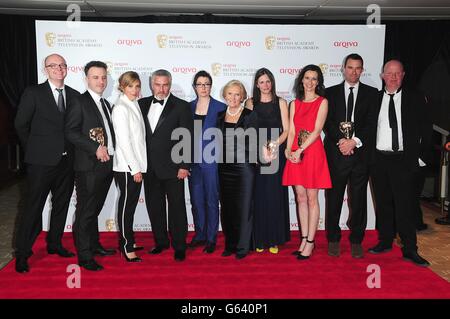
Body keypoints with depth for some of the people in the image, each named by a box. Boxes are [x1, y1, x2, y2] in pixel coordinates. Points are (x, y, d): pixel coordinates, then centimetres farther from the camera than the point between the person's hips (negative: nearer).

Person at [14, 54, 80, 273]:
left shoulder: (74, 95, 8)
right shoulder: (33, 93, -3)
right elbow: (21, 125, 0)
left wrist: (70, 148, 5)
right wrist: (34, 149, 3)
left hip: (67, 160, 5)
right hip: (42, 160, -4)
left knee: (61, 204, 14)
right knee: (34, 206, -1)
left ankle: (54, 244, 30)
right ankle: (22, 254, 10)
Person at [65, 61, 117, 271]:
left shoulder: (106, 104, 18)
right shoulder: (79, 102, -6)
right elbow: (71, 132, -14)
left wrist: (108, 151, 7)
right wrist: (95, 149, -18)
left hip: (106, 165, 7)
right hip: (88, 166, -7)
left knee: (95, 209, 17)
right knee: (85, 211, -2)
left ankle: (94, 245, 29)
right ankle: (84, 256, 5)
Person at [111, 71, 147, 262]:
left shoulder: (135, 105, 12)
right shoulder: (121, 108, -13)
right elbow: (123, 141, -17)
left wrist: (139, 166, 11)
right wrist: (135, 169, -16)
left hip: (136, 165, 8)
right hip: (126, 167, -8)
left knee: (131, 204, 15)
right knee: (126, 205, -1)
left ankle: (127, 241, 26)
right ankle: (126, 248, 7)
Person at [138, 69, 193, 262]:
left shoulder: (181, 106, -3)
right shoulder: (143, 104, 9)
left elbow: (188, 138, -6)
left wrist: (185, 166, -11)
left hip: (172, 167, -4)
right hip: (150, 167, 4)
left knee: (177, 207, 3)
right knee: (154, 206, 13)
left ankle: (179, 246, 15)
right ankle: (161, 241, 28)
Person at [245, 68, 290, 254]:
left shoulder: (280, 103, 8)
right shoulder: (250, 103, 8)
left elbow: (286, 130, 3)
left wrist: (274, 145, -15)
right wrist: (262, 147, -12)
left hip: (277, 153, 0)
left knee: (274, 195, 0)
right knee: (258, 195, 0)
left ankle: (274, 239, 9)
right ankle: (259, 239, 9)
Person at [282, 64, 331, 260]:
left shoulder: (322, 102, 0)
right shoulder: (294, 104, 14)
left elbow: (317, 130, -9)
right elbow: (291, 130, 7)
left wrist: (300, 150, -15)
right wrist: (289, 150, -9)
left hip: (313, 152, -4)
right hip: (295, 154, 5)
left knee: (311, 198, -1)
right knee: (300, 197, 7)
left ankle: (310, 241, 6)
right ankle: (304, 239, 15)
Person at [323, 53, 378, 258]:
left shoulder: (371, 93, 9)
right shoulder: (331, 92, 9)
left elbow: (371, 123, -1)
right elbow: (326, 122, -1)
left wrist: (354, 141, -14)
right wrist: (341, 141, -14)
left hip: (360, 153, 0)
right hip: (335, 154, 0)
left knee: (358, 199, 6)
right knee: (333, 198, 6)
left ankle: (356, 241, 18)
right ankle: (333, 239, 19)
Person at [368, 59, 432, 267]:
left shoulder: (414, 99, 3)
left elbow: (426, 129, 4)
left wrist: (421, 156, -1)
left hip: (403, 160, -2)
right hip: (378, 159, 2)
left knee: (405, 205, -4)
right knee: (382, 203, 11)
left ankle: (410, 250, 4)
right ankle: (385, 241, 25)